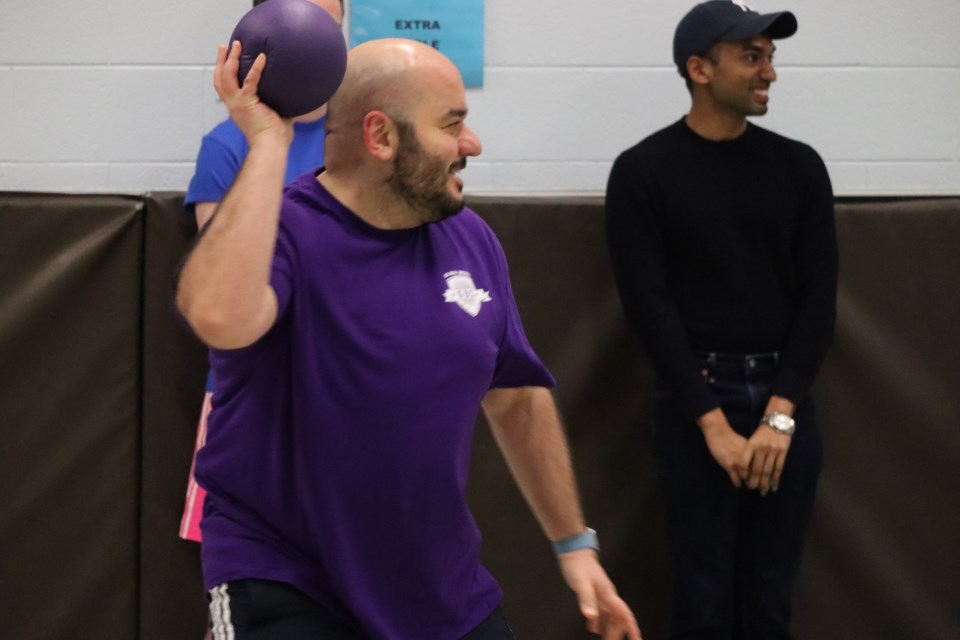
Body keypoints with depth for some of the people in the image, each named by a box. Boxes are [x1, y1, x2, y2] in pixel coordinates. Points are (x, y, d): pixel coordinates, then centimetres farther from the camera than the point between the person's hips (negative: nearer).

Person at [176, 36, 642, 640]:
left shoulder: (470, 239, 3)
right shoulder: (280, 231, -16)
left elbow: (517, 397, 14)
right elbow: (219, 318, -39)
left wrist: (575, 543, 15)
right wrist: (270, 144, -30)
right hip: (286, 589, -6)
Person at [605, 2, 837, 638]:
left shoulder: (798, 166, 7)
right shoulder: (645, 171, -4)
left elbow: (819, 297, 2)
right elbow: (649, 304, -10)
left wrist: (779, 414, -10)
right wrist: (714, 423, -16)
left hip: (785, 401, 3)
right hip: (697, 401, -3)